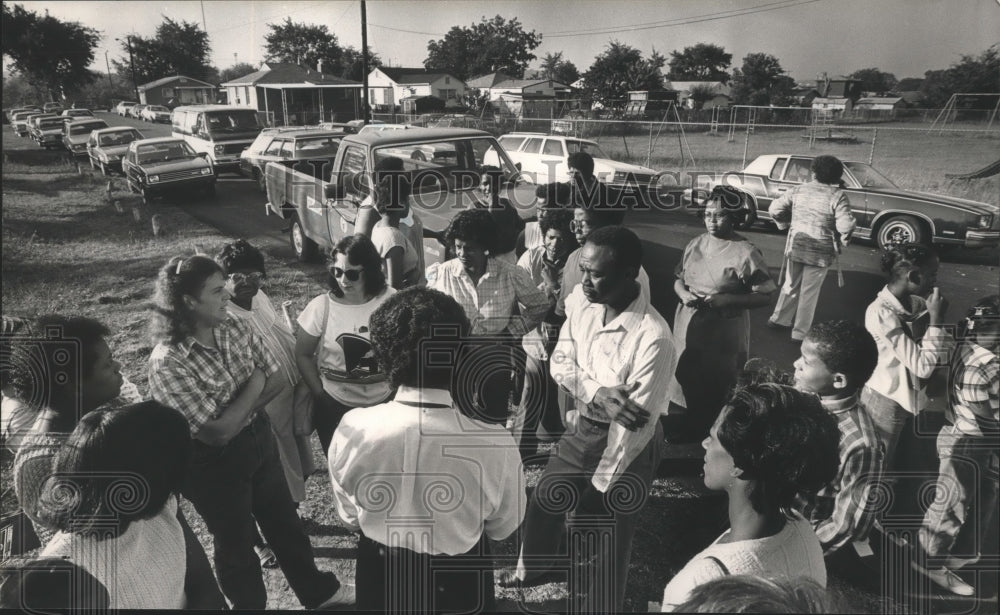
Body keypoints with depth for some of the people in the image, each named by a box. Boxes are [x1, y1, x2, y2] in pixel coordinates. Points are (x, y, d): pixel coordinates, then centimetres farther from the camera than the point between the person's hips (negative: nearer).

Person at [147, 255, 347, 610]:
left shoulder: (235, 328, -8)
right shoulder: (167, 362, -27)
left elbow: (276, 380, -2)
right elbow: (216, 433, -28)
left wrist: (235, 413, -16)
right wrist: (253, 385, -17)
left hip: (259, 438, 6)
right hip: (214, 463, -6)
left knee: (284, 520, 23)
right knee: (235, 541, 17)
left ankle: (317, 591, 45)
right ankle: (250, 604, 42)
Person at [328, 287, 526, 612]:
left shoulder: (352, 429, -25)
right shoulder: (495, 444, -30)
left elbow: (350, 518, -5)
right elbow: (503, 528, -10)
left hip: (380, 580, 1)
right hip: (460, 585, -1)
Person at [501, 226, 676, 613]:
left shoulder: (653, 338, -32)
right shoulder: (581, 301, -12)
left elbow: (635, 425, -27)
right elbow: (560, 362, -3)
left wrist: (597, 487, -20)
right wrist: (597, 393, -24)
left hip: (627, 445, -7)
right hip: (583, 426, 7)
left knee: (602, 540, 9)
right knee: (544, 501, 26)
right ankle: (533, 568, 57)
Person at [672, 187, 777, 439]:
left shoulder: (746, 252, -14)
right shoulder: (695, 244, 3)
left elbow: (765, 296, -12)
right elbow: (678, 279, 12)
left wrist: (727, 299, -23)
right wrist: (683, 294, -10)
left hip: (723, 335, -5)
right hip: (688, 329, 5)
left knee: (716, 390, 4)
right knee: (686, 382, 17)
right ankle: (690, 432, 38)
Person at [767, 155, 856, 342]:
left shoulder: (799, 190, -2)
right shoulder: (837, 196, -12)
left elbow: (774, 209, -1)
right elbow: (846, 225, -20)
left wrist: (786, 225, 14)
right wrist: (843, 240, -1)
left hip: (795, 247, 3)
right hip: (820, 252, -3)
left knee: (791, 286, 22)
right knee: (809, 292, 8)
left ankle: (779, 319, 33)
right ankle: (800, 332, 15)